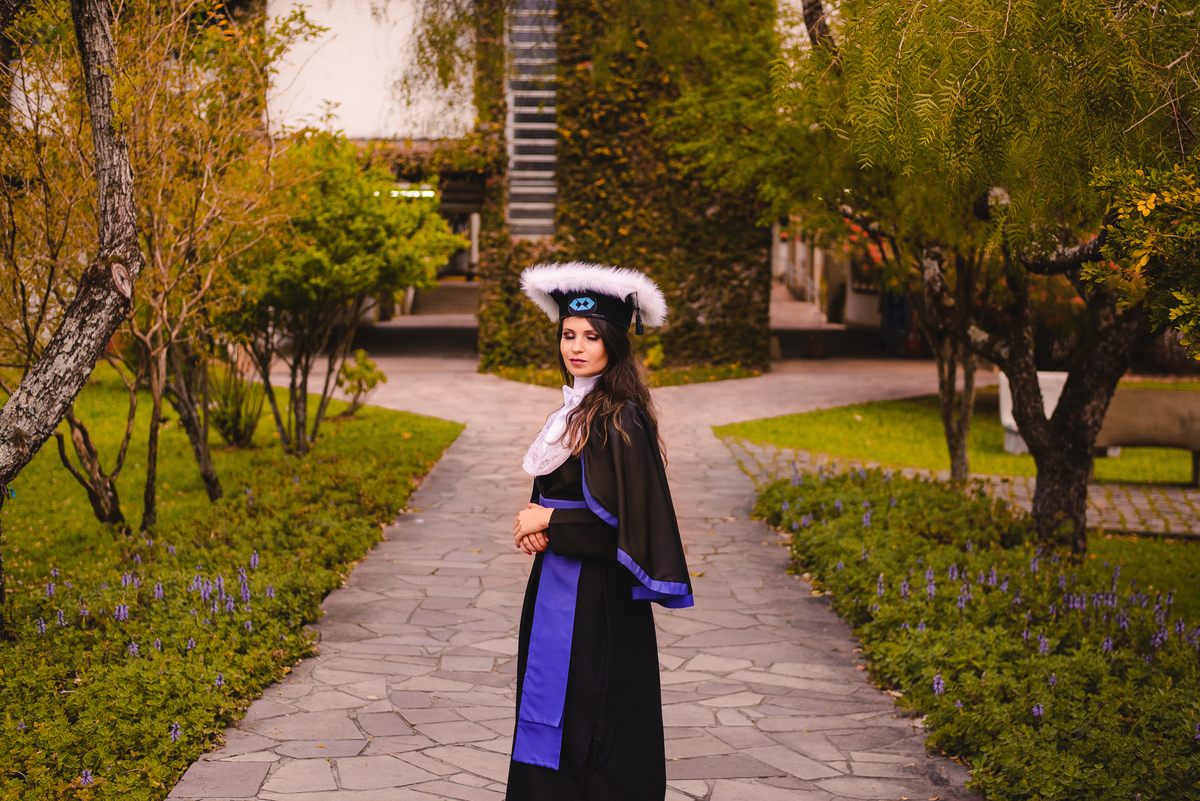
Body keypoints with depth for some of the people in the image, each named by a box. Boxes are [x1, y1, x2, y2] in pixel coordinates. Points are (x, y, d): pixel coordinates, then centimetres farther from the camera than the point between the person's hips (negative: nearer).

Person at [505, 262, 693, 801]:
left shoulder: (621, 418, -16)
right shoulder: (576, 407, 12)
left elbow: (625, 517, -21)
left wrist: (549, 522, -13)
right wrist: (535, 522, -1)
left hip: (597, 592, -9)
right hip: (559, 581, 9)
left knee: (588, 724, -2)